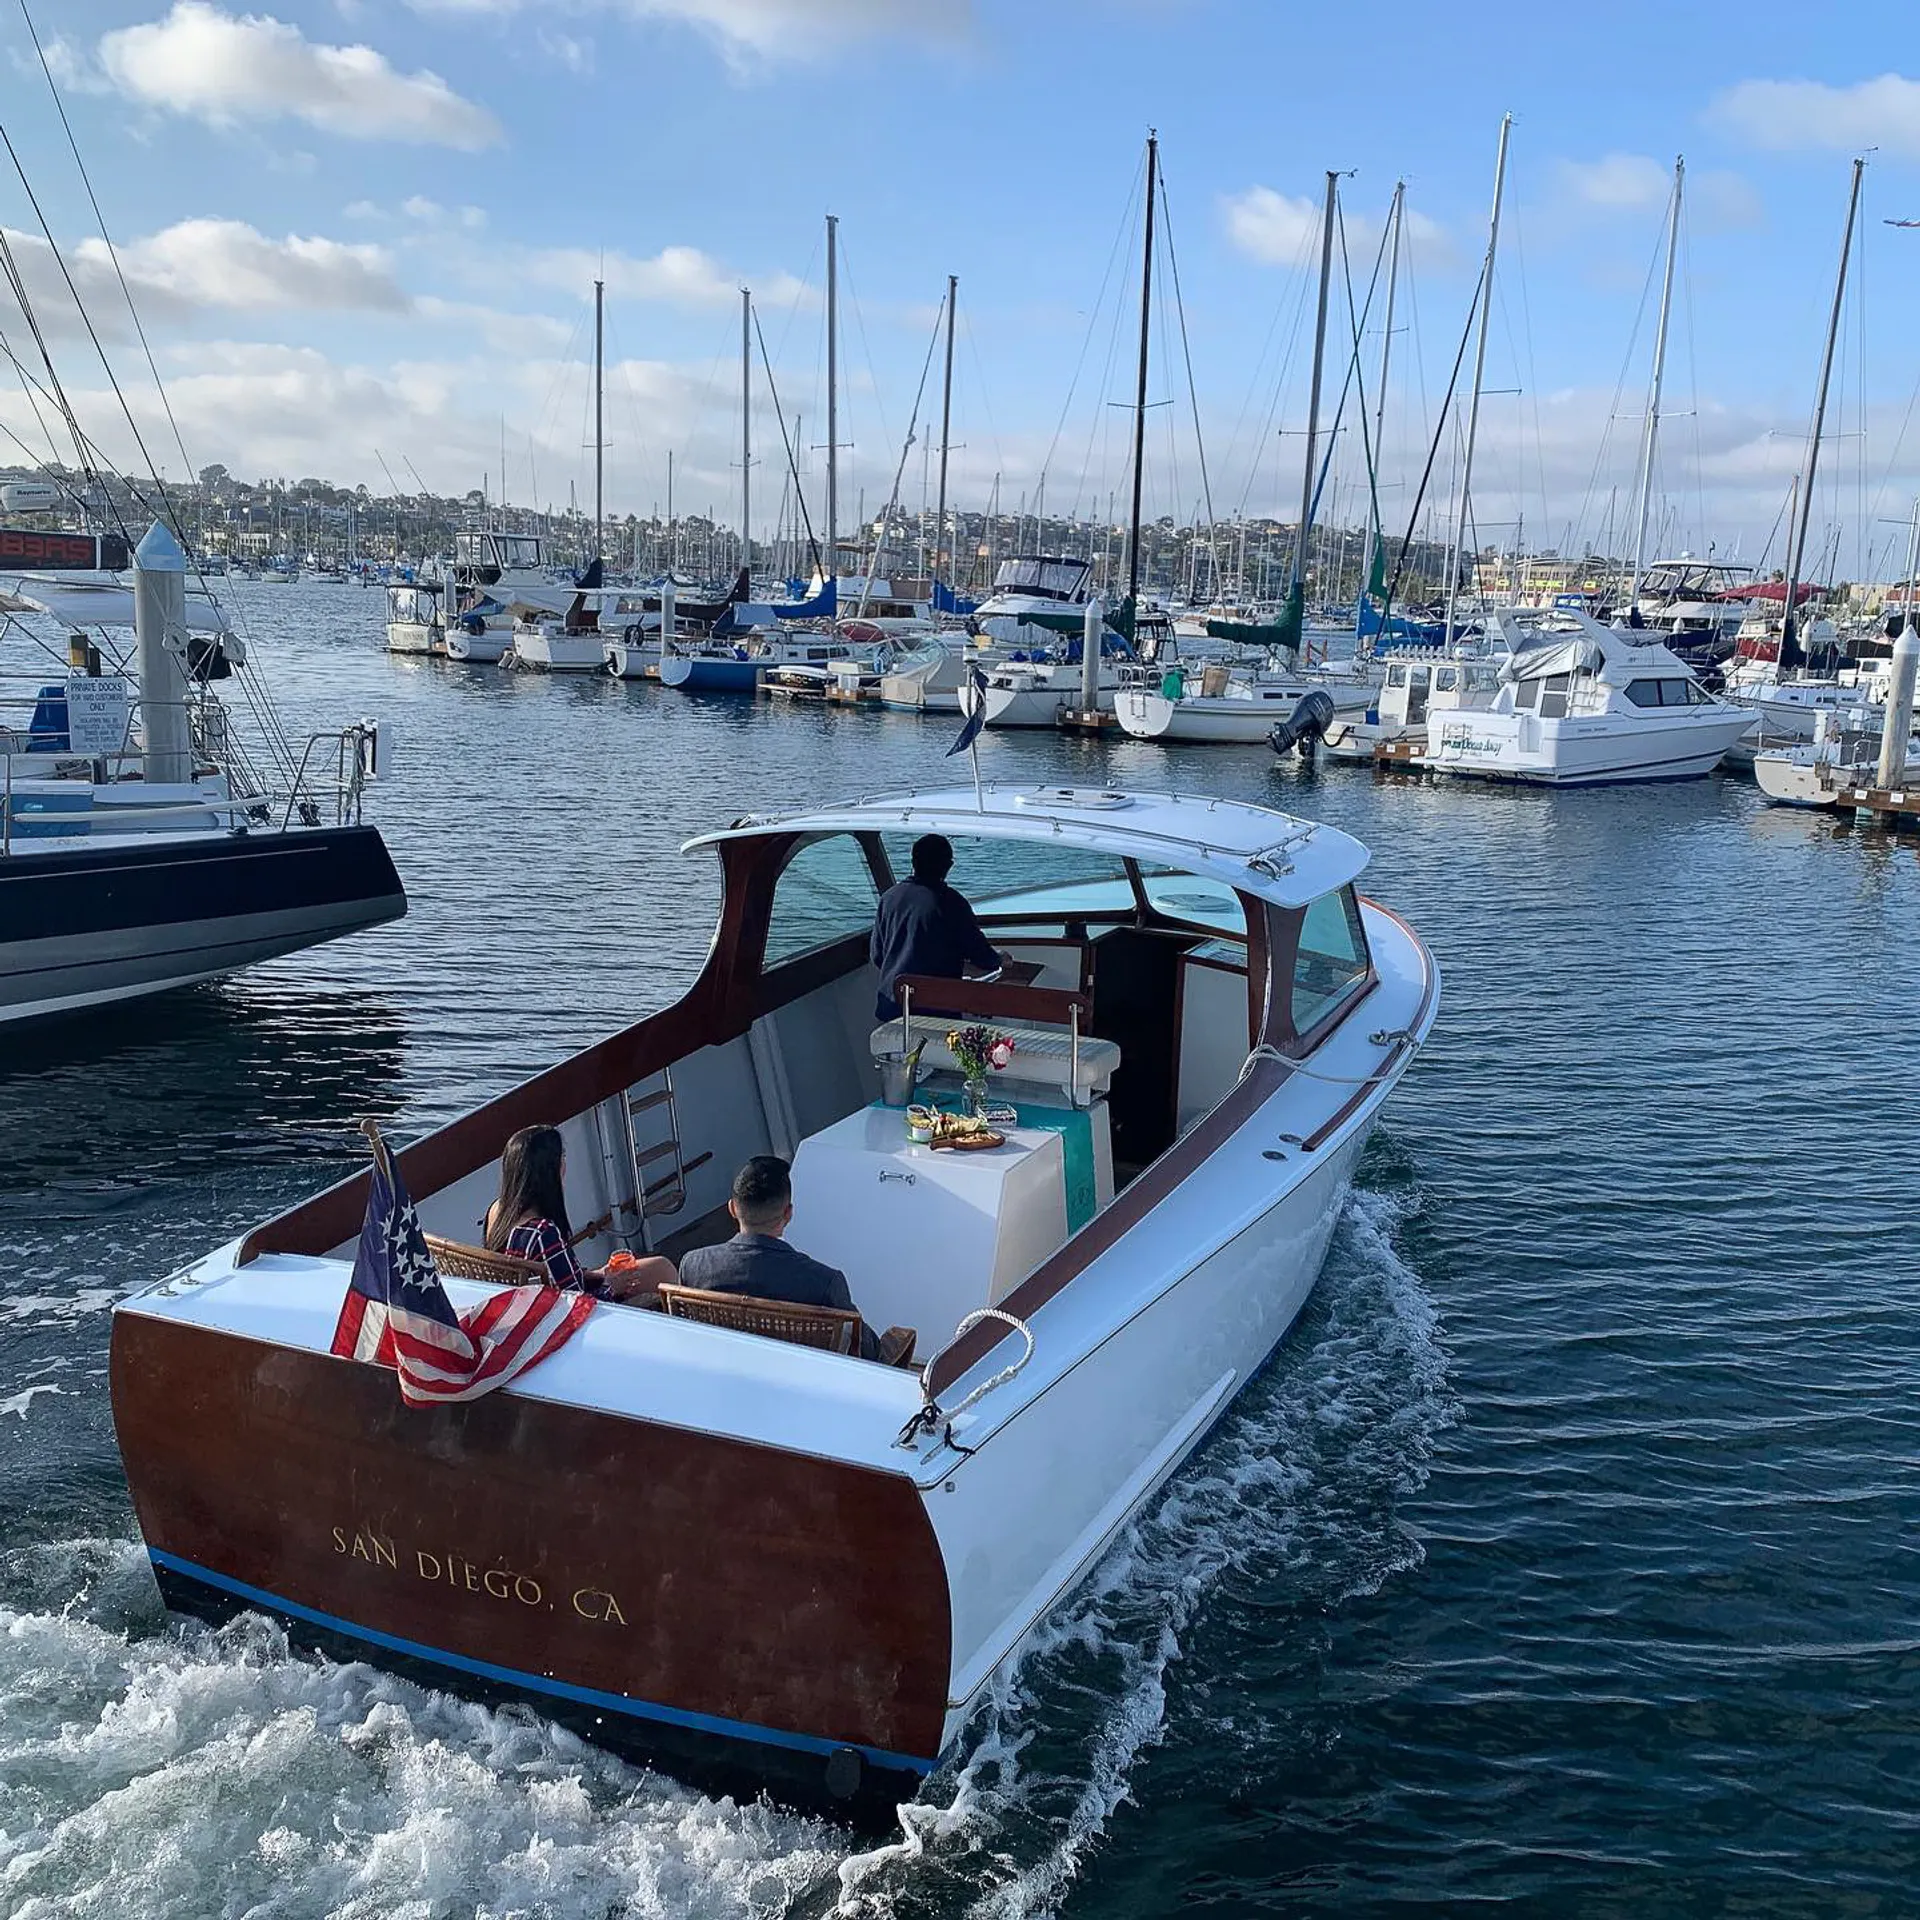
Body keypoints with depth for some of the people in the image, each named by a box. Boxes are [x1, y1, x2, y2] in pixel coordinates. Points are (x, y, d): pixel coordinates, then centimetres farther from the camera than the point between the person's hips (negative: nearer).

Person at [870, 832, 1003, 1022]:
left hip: (890, 1006, 5)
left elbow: (876, 954, 13)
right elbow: (978, 952, -3)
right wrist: (998, 960, 19)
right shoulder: (950, 901, -9)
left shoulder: (889, 897, 5)